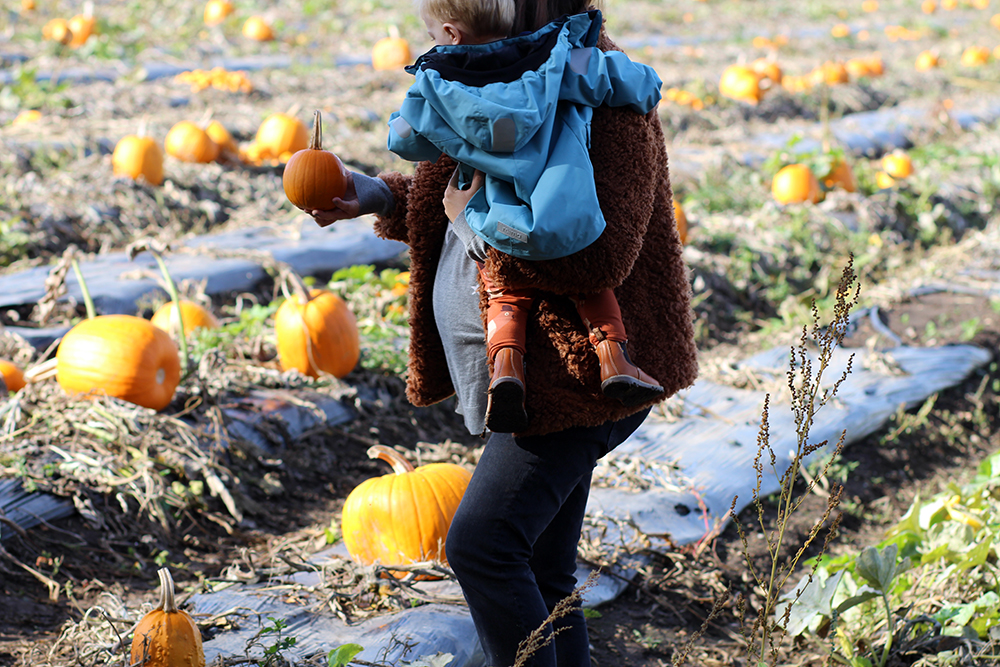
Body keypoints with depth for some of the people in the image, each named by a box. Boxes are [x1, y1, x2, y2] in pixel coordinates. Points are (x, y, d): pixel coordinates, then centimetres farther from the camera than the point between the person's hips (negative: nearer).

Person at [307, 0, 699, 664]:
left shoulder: (602, 100, -18)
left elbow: (601, 255, -29)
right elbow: (451, 193, 27)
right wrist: (379, 195, 9)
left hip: (580, 374, -10)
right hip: (534, 376, 10)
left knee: (481, 542, -19)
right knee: (539, 572, 15)